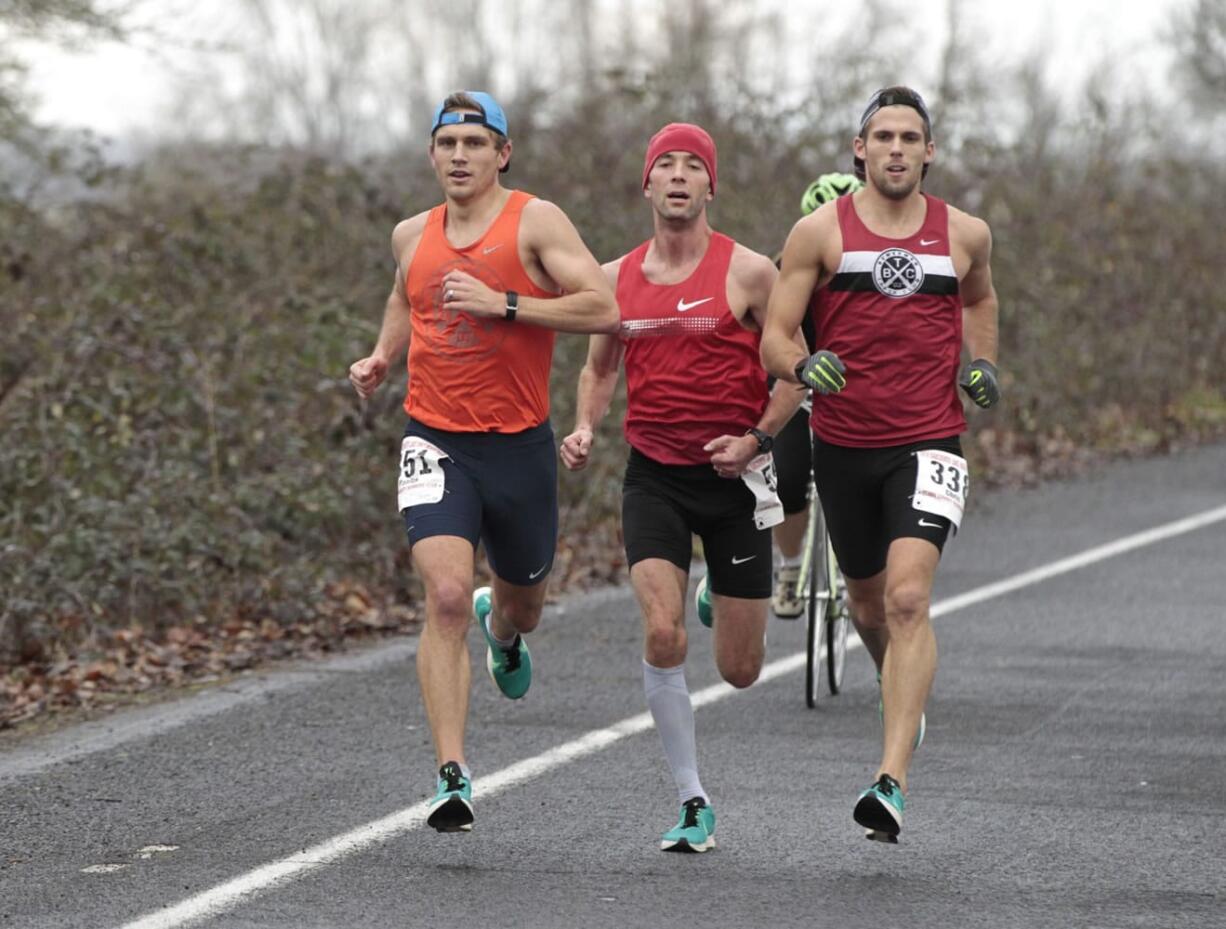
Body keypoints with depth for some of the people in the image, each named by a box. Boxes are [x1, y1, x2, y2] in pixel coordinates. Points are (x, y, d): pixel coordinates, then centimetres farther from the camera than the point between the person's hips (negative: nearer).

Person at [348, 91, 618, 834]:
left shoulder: (535, 222, -6)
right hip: (435, 442, 1)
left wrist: (504, 305, -21)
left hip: (518, 443, -1)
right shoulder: (413, 236, 8)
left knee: (522, 602, 18)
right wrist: (382, 358, 13)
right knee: (446, 597, -19)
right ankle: (453, 775, -21)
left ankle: (503, 631, 58)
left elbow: (604, 308, -16)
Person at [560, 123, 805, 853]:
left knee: (740, 671, 3)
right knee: (662, 634, -17)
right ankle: (694, 803, -6)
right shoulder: (618, 278, 5)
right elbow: (601, 366, 19)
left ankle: (725, 597, 43)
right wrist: (585, 427, 0)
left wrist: (756, 438, -14)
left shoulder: (748, 272, -6)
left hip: (733, 477, -2)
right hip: (653, 476, 2)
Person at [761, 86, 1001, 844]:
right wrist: (802, 366, -25)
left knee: (909, 598, -19)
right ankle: (907, 703, 51)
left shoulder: (965, 234, 5)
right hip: (844, 445, 2)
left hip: (928, 445, -2)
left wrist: (981, 361, 10)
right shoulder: (821, 232, -1)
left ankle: (892, 783, -25)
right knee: (869, 601, 17)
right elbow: (774, 334, -3)